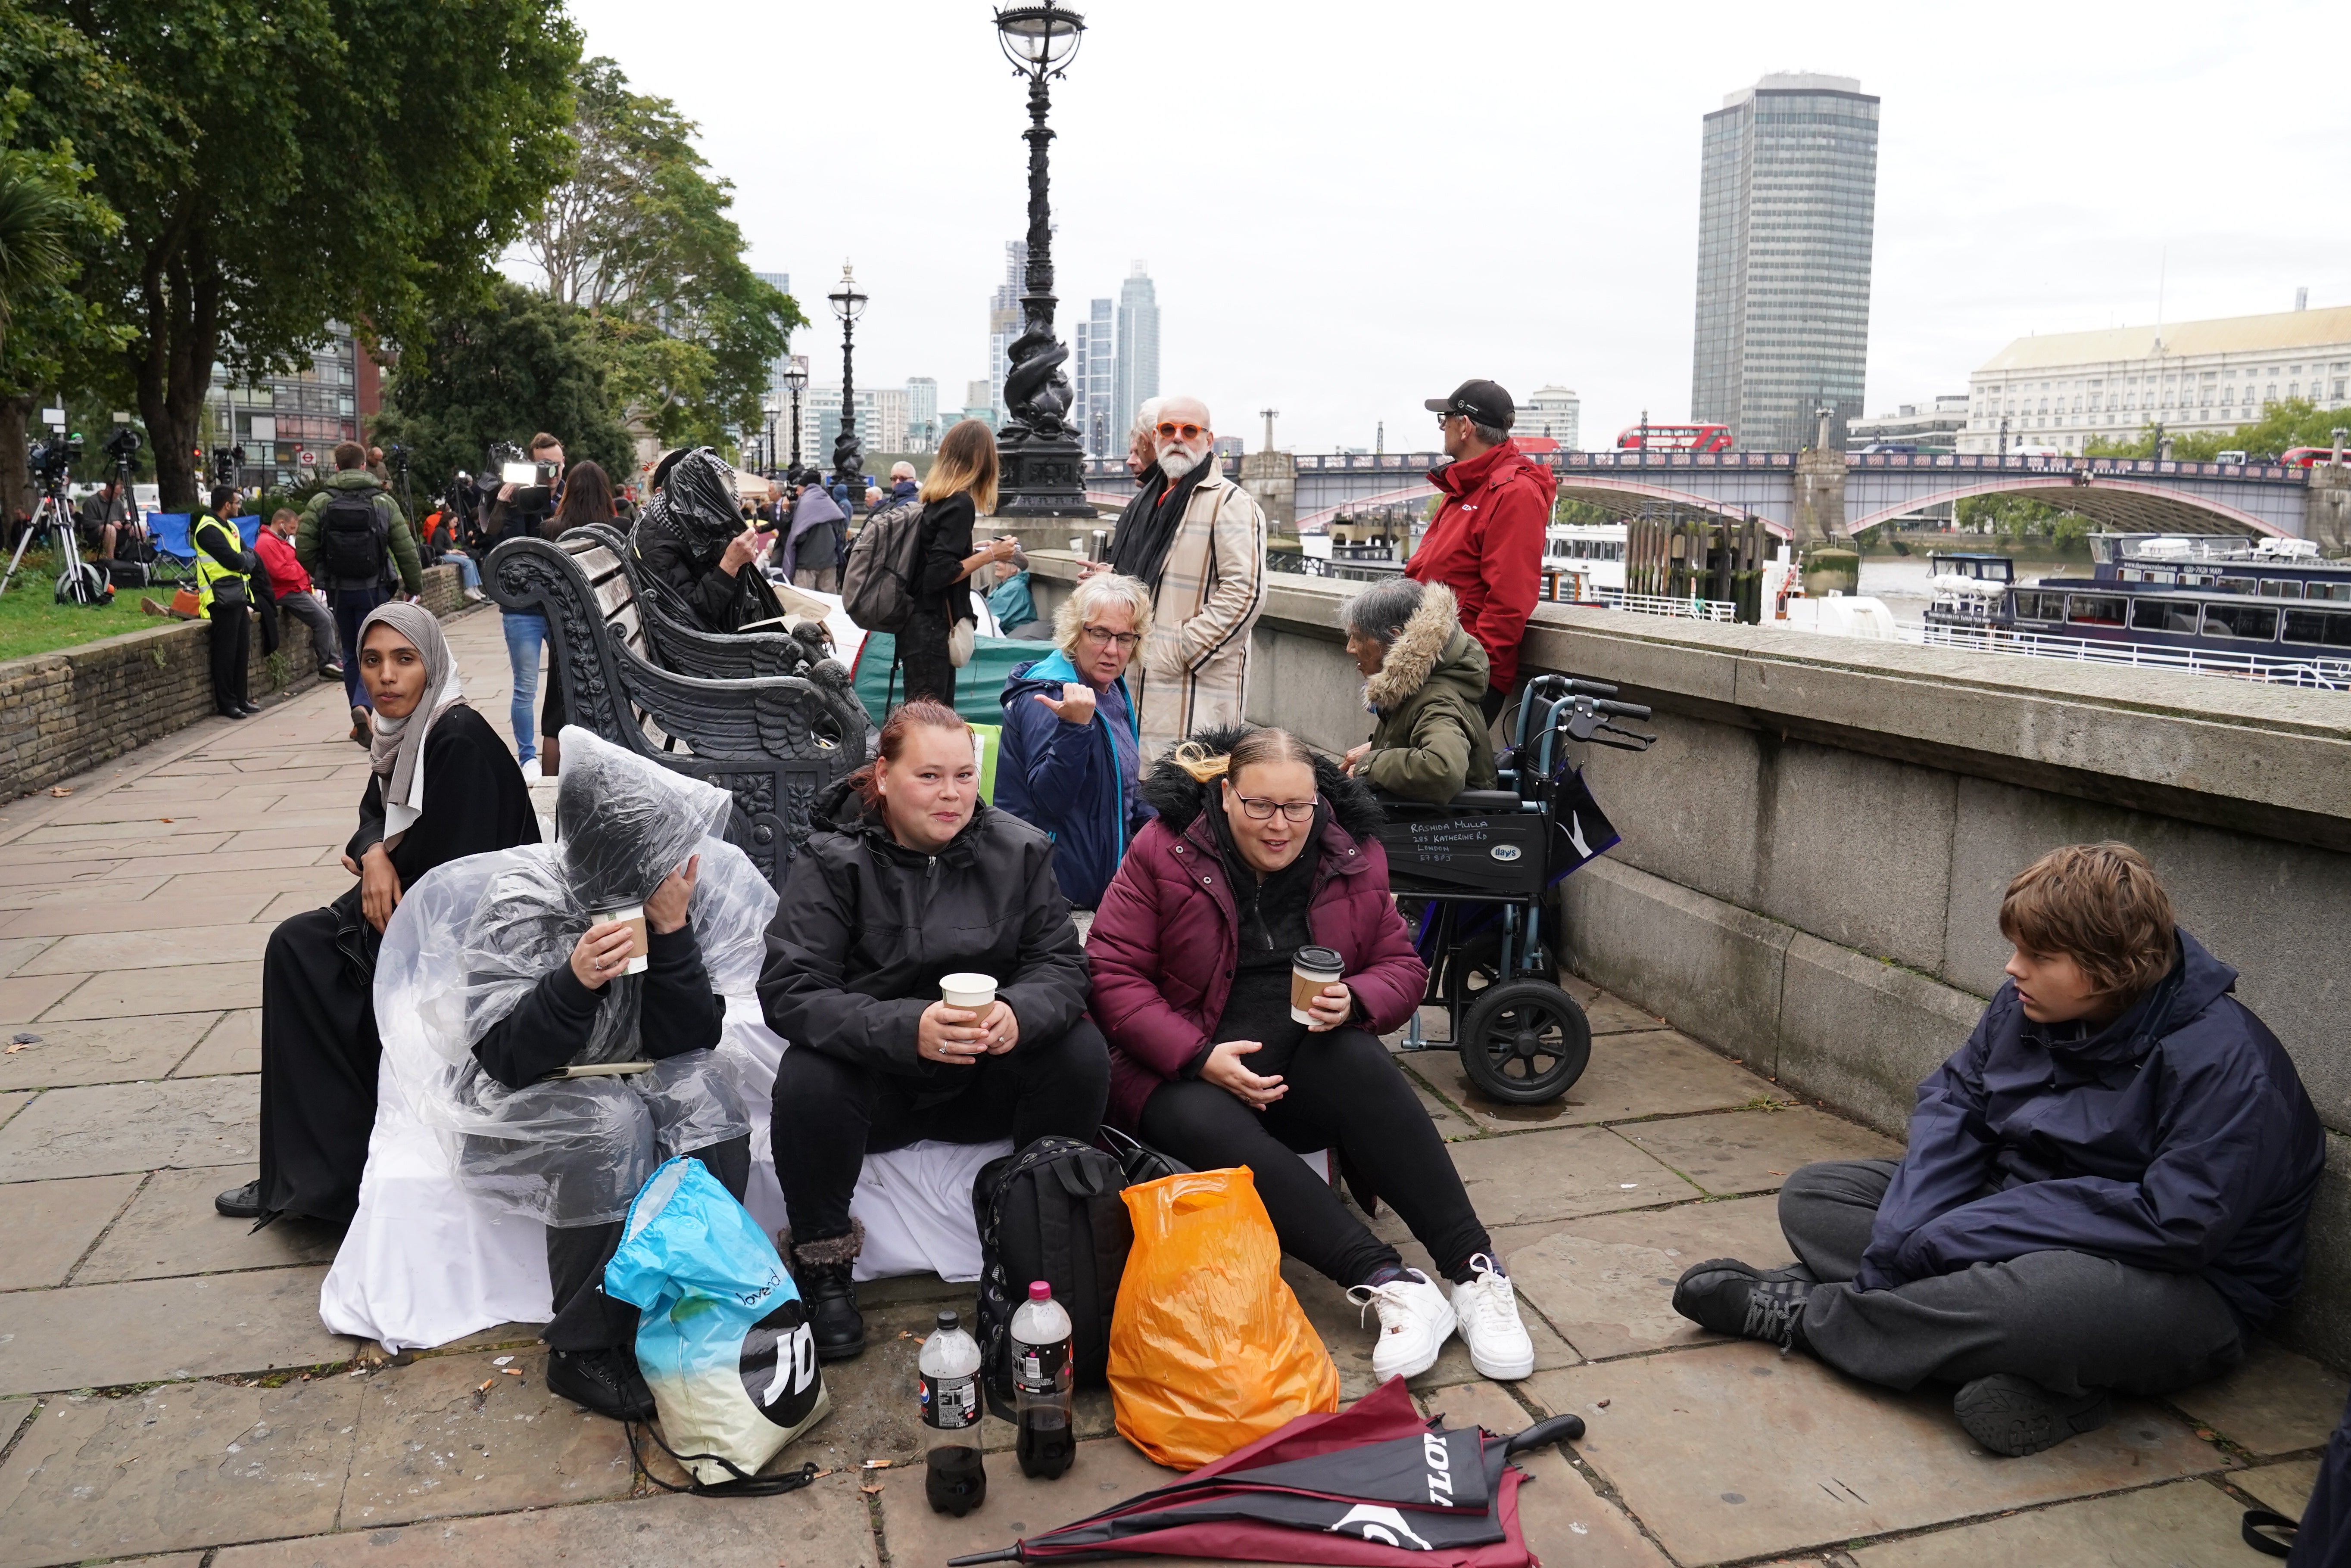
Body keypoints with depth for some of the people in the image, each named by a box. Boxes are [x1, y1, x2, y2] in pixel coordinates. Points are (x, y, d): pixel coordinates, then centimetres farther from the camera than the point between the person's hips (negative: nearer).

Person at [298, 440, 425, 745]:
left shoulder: (320, 503, -1)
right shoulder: (384, 502, -3)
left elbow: (303, 550, -5)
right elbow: (406, 550, -4)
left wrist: (322, 577, 13)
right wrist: (415, 587, 7)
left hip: (338, 591, 2)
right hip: (374, 590, -2)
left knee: (351, 654, 15)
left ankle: (360, 723, 19)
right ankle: (363, 705, -23)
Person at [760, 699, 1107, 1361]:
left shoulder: (1018, 850, -1)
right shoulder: (832, 861, -10)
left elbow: (1061, 963, -4)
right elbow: (788, 991, -20)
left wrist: (1018, 1012, -30)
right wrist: (906, 1027, -36)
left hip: (983, 1082, 3)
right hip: (874, 1081, -2)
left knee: (1083, 1054, -22)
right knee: (807, 1081, -33)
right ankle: (822, 1266, -6)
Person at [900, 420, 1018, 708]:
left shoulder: (934, 497, 10)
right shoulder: (961, 503, -14)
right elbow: (939, 574, -20)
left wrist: (975, 550, 17)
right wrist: (989, 556, -11)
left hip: (922, 627, 9)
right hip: (933, 629, -9)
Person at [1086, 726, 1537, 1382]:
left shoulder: (1355, 857, 3)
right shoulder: (1163, 853, -7)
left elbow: (1403, 967, 10)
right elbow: (1113, 973, -9)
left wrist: (1354, 1002, -14)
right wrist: (1200, 1057, -19)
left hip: (1305, 1067, 2)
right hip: (1186, 1074, -2)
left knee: (1361, 1064, -32)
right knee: (1214, 1133, -36)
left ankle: (1474, 1272, -29)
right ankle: (1388, 1284, -37)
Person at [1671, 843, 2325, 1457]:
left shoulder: (2227, 1061, -24)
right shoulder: (2027, 1005, -3)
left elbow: (2177, 1224, -28)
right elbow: (1952, 1100, 1)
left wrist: (1955, 1236, -28)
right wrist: (1905, 1235, -19)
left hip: (2180, 1289, -7)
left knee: (2051, 1292, -42)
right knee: (1811, 1197, -2)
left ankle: (1806, 1314, -18)